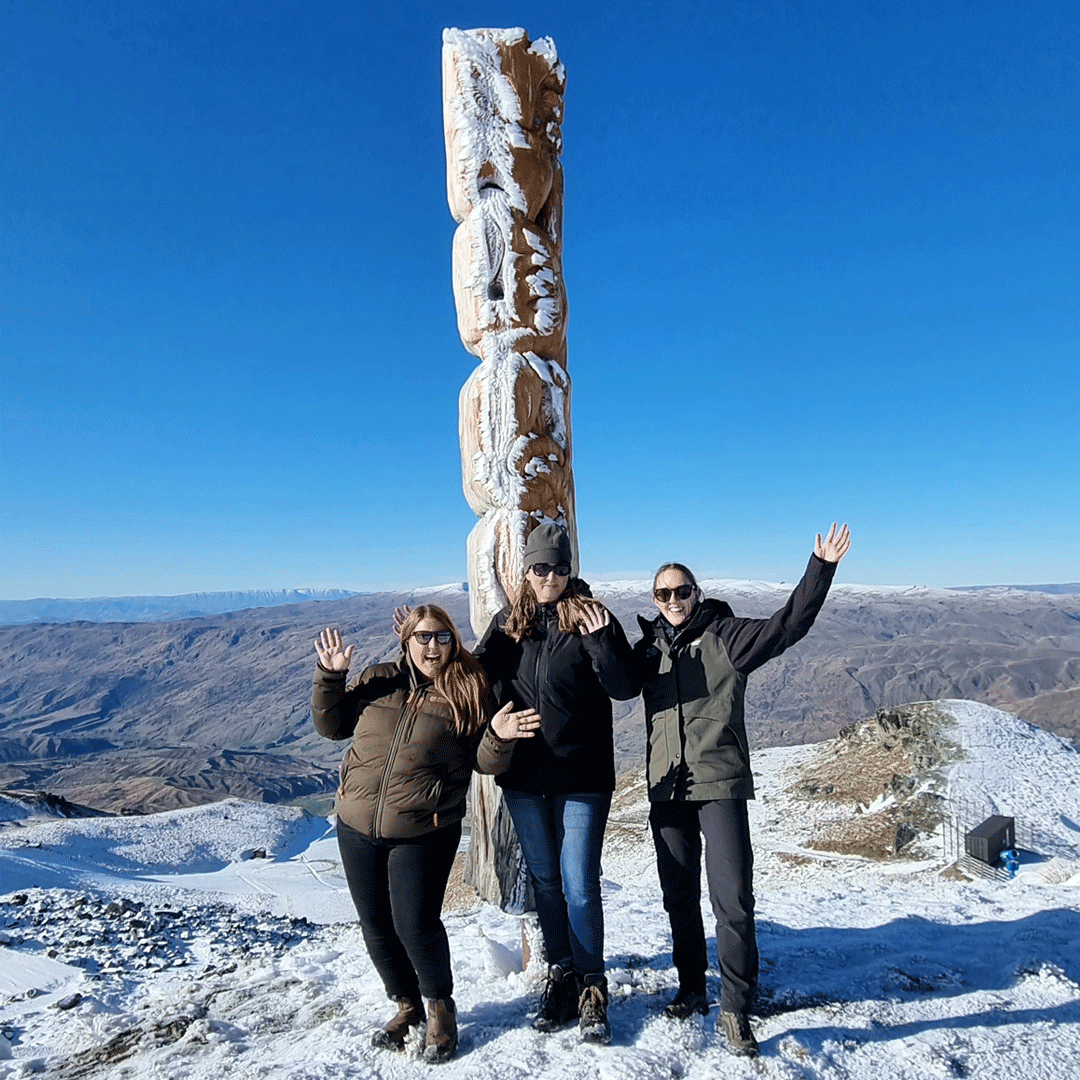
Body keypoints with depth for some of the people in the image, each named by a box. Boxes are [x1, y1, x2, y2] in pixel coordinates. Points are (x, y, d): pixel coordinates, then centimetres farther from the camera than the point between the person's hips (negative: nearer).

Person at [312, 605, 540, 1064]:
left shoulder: (468, 691, -4)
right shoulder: (377, 681, 4)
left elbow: (484, 762, -2)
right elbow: (330, 725, 10)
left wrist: (498, 738, -23)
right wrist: (330, 677, -5)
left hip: (423, 833, -4)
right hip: (357, 828, 4)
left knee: (415, 924, -5)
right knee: (376, 924, 14)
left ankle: (440, 1008, 25)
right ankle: (406, 1006, 38)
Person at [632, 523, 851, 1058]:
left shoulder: (724, 636, -4)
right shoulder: (648, 647, 8)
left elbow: (789, 624, -11)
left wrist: (821, 567, -18)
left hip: (720, 784, -4)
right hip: (667, 788, 4)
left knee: (732, 898, -4)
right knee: (679, 898, 15)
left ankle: (735, 1010, 12)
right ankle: (692, 990, 34)